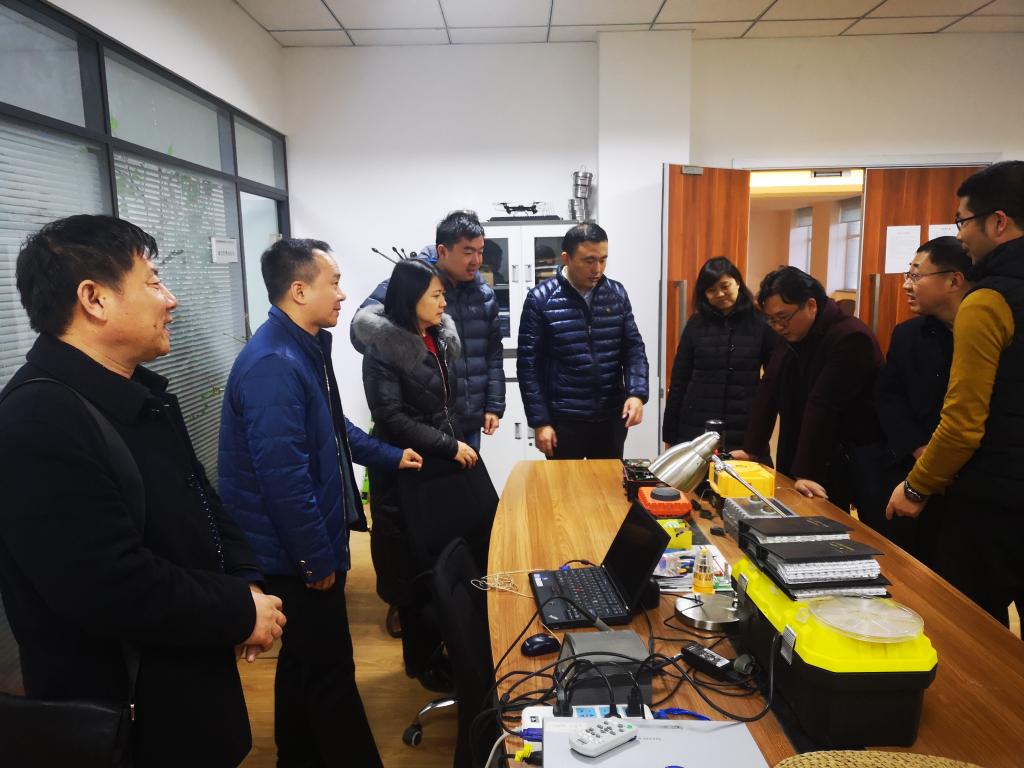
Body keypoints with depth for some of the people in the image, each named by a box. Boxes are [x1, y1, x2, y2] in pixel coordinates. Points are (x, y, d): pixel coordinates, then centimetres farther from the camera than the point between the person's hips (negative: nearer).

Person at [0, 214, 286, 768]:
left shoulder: (142, 393, 6)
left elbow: (202, 503, 10)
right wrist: (241, 612, -17)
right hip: (127, 719, -8)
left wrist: (247, 582, -6)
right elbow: (118, 591, -31)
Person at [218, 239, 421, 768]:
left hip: (304, 545, 10)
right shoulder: (273, 364, -25)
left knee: (304, 661, 22)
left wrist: (390, 456, 27)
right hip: (295, 552, -10)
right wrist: (318, 559, -21)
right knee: (330, 672, 4)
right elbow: (284, 475, -28)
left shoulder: (307, 348, 9)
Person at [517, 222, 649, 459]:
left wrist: (637, 393, -11)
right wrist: (540, 421, -10)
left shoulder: (617, 294, 3)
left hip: (611, 418, 4)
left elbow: (633, 348, 6)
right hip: (564, 420, -3)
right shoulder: (540, 299, -8)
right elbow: (529, 365, -7)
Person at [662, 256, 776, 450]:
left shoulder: (761, 322, 0)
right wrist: (670, 433, 3)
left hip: (745, 430, -1)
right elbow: (679, 380, 6)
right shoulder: (696, 323, 4)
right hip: (696, 429, 1)